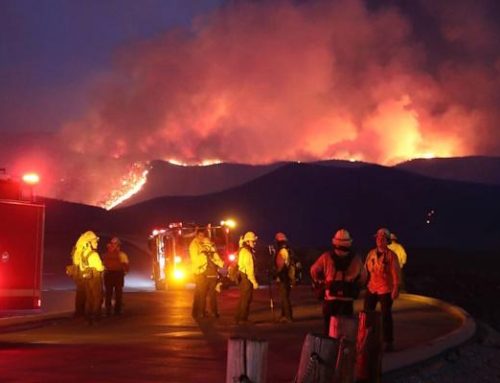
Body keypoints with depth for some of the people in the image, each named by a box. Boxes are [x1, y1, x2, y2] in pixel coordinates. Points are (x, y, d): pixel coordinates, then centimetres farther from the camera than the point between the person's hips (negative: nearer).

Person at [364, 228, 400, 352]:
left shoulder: (391, 255, -7)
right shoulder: (371, 253, 6)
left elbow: (395, 273, -11)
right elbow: (366, 269, 10)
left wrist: (395, 289, -16)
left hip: (385, 290, -4)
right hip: (371, 288, 4)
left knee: (386, 315, 2)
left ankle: (388, 342, 11)